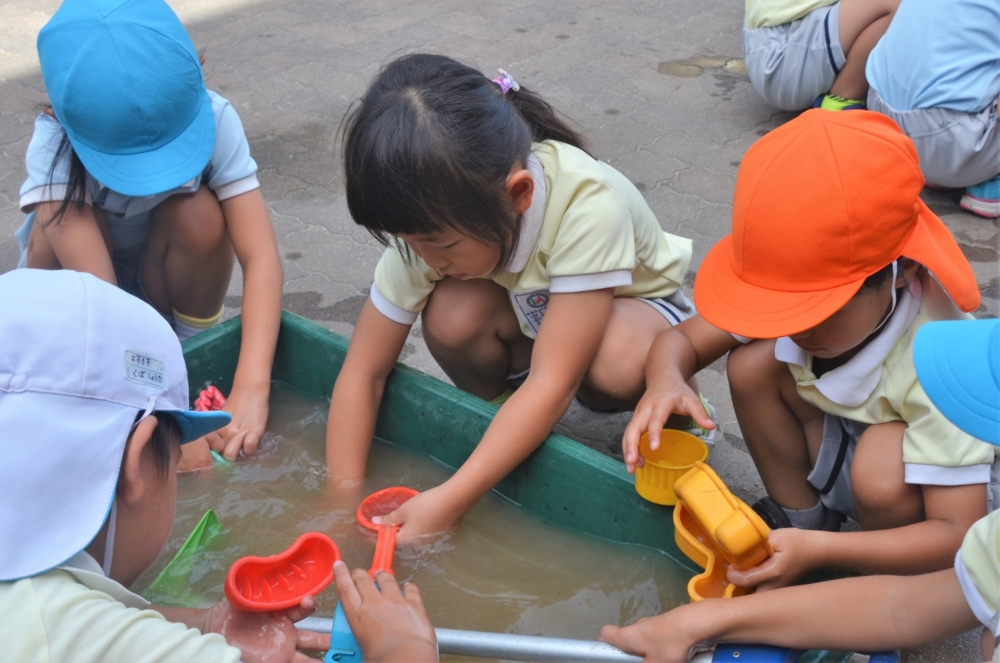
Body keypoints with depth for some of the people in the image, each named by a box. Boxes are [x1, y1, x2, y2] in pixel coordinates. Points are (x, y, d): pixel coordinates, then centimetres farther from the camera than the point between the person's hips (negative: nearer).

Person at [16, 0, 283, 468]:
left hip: (169, 275, 1)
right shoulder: (55, 147, -32)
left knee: (198, 216, -31)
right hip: (83, 283, 0)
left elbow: (261, 257, -36)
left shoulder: (213, 119, -29)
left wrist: (251, 388, -48)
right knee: (59, 225, -33)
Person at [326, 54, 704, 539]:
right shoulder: (433, 219, -24)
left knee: (618, 363, -39)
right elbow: (363, 372, -17)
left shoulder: (588, 205, -38)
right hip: (524, 320, 4)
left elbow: (553, 381, -39)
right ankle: (493, 409, 1)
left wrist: (448, 501, -41)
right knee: (451, 312, -29)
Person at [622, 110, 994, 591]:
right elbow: (683, 339, -12)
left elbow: (959, 535, -36)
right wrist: (665, 380, -38)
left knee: (882, 466, -38)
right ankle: (798, 513, 1)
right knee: (753, 362, -19)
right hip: (831, 454, 5)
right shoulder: (804, 291, -23)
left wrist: (816, 551, -48)